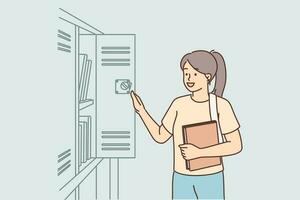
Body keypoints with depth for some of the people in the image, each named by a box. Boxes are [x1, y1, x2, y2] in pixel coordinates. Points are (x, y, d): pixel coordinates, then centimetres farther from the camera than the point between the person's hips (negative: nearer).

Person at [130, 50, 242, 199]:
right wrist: (141, 110, -6)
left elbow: (236, 146, -14)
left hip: (210, 178, -4)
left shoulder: (220, 104, -13)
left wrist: (199, 152, -23)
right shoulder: (179, 104, -1)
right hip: (182, 178, 4)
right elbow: (160, 136, 6)